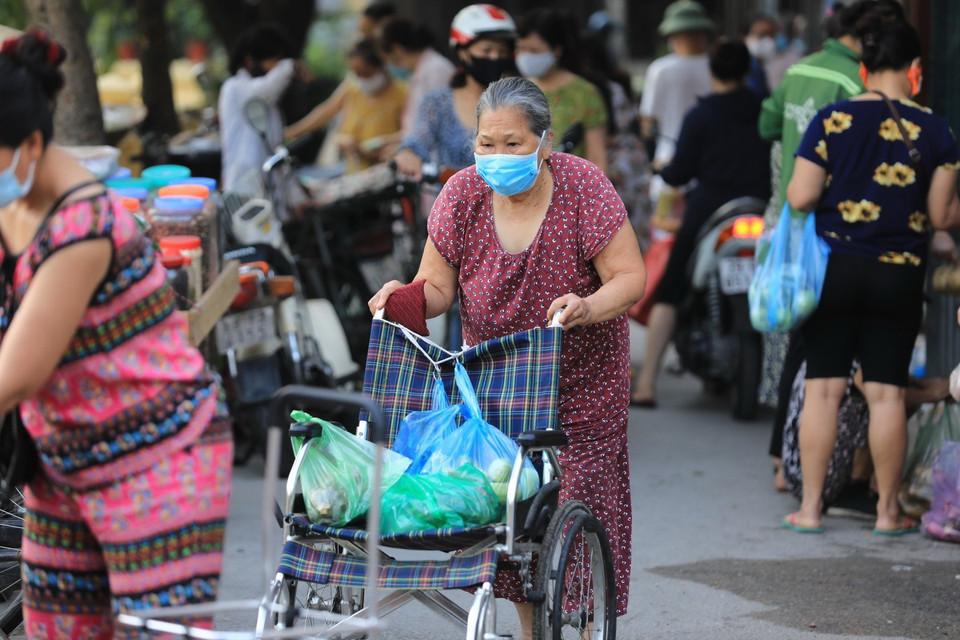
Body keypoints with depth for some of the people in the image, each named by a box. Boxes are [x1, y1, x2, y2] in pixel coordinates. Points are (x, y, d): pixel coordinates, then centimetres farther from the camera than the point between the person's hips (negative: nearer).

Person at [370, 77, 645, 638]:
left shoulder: (584, 187, -16)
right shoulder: (462, 195, -8)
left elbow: (630, 277, -16)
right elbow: (437, 286, -2)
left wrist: (587, 307, -36)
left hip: (579, 379, -3)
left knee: (579, 506, -7)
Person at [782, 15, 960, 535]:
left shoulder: (832, 120, -6)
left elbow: (799, 199, -8)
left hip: (834, 270, 0)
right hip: (899, 276, 0)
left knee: (823, 387, 6)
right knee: (887, 392, 5)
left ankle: (810, 507, 8)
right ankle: (888, 511, 11)